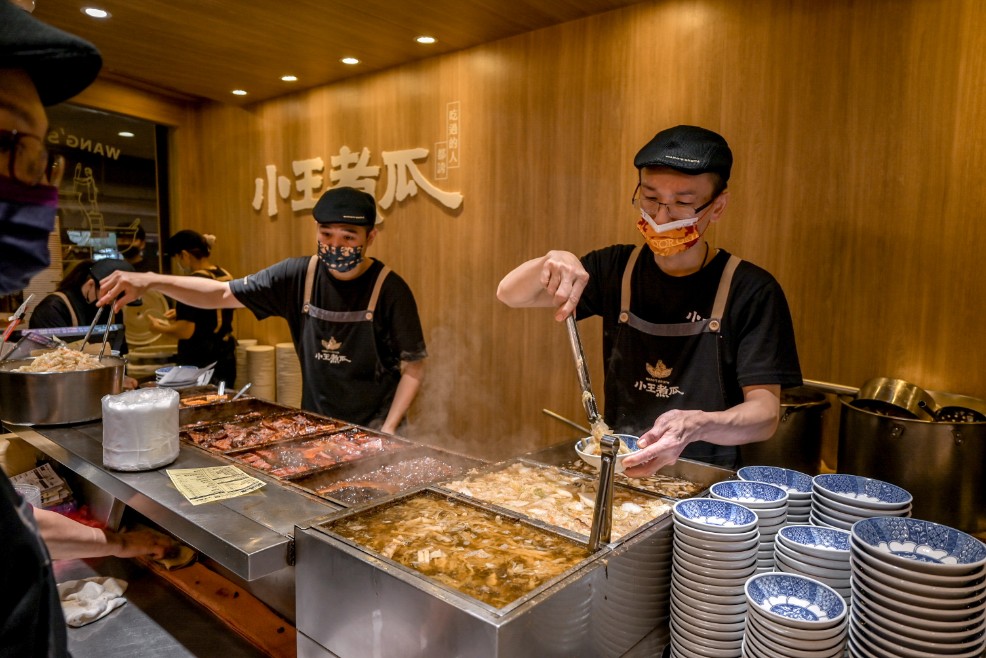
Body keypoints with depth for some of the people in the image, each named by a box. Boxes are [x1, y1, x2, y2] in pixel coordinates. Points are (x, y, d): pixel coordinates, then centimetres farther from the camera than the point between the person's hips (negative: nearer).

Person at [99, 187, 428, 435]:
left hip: (371, 430, -3)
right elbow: (222, 293, -1)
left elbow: (413, 367, -10)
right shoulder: (298, 276, -5)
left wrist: (387, 431, -16)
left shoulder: (389, 289, -14)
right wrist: (151, 281, -14)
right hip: (313, 422, 3)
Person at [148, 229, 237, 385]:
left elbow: (186, 332, -18)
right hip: (226, 358, 8)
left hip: (199, 362, -8)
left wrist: (159, 328, -1)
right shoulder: (225, 276, 5)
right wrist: (182, 314, 21)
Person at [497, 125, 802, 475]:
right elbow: (510, 294, 4)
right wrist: (552, 262, -17)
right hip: (613, 471, 2)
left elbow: (765, 412, -10)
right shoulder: (615, 269, 4)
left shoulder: (752, 291, -7)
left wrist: (696, 426, -30)